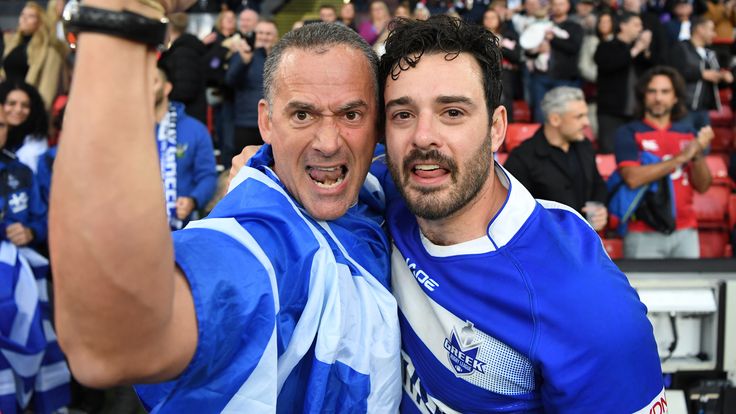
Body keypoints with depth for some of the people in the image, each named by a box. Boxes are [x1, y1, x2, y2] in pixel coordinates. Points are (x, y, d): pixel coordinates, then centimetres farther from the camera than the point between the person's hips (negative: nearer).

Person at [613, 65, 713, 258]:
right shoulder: (628, 133, -1)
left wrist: (698, 154, -12)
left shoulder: (688, 133, 9)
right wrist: (681, 157, -16)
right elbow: (632, 178, -16)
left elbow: (702, 186, 6)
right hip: (644, 234, -3)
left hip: (685, 233, 3)